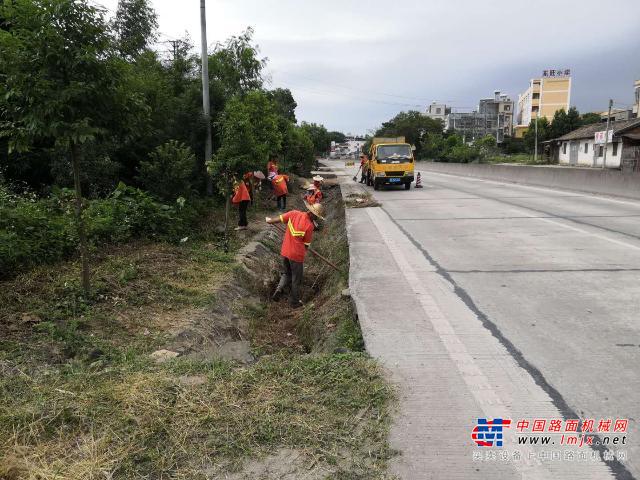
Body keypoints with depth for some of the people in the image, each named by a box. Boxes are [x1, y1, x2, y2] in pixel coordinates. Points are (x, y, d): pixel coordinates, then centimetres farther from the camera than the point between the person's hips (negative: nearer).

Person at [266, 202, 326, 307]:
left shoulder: (294, 213, -7)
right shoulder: (309, 226, -20)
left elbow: (278, 219, 1)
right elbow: (306, 244, -8)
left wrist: (269, 220, 23)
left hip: (285, 251, 6)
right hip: (296, 255, -5)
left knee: (286, 273, 27)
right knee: (296, 279, 14)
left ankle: (279, 289, 5)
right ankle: (294, 301, 29)